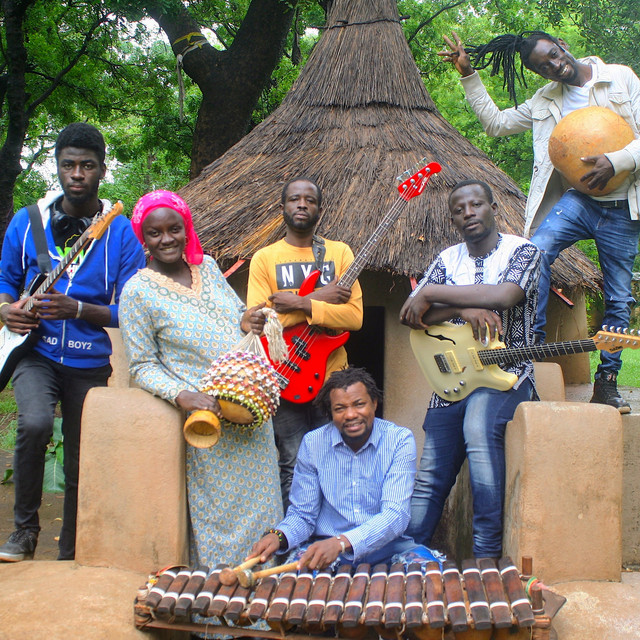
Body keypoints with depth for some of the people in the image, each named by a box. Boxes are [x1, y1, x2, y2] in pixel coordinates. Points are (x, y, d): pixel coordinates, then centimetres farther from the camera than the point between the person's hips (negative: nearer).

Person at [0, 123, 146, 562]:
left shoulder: (121, 233, -4)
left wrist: (77, 310, -21)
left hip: (90, 363, 0)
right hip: (36, 351, 0)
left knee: (80, 466, 9)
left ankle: (70, 557, 28)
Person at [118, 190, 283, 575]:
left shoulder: (207, 266, 7)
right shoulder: (138, 292, -9)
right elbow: (143, 366, -8)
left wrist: (247, 323, -3)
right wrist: (182, 396, -25)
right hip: (208, 417, -6)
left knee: (259, 500, 15)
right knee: (219, 514, 3)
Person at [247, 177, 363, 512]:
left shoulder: (339, 252, 5)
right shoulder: (264, 258, 2)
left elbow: (355, 316, -7)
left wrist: (299, 303, -17)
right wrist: (318, 298, -13)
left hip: (332, 375, 2)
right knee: (294, 467, 4)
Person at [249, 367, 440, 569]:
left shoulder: (400, 440, -7)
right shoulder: (312, 444, 0)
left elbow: (396, 515, -19)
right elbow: (302, 514, 4)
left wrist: (341, 542, -35)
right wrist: (279, 536, -21)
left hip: (387, 547, 0)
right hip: (324, 546, 0)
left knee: (424, 561, -29)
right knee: (296, 566, -31)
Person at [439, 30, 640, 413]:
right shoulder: (546, 101, 12)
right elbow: (496, 122, 15)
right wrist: (468, 75, 10)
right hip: (577, 199, 2)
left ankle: (607, 381, 14)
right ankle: (534, 345, -19)